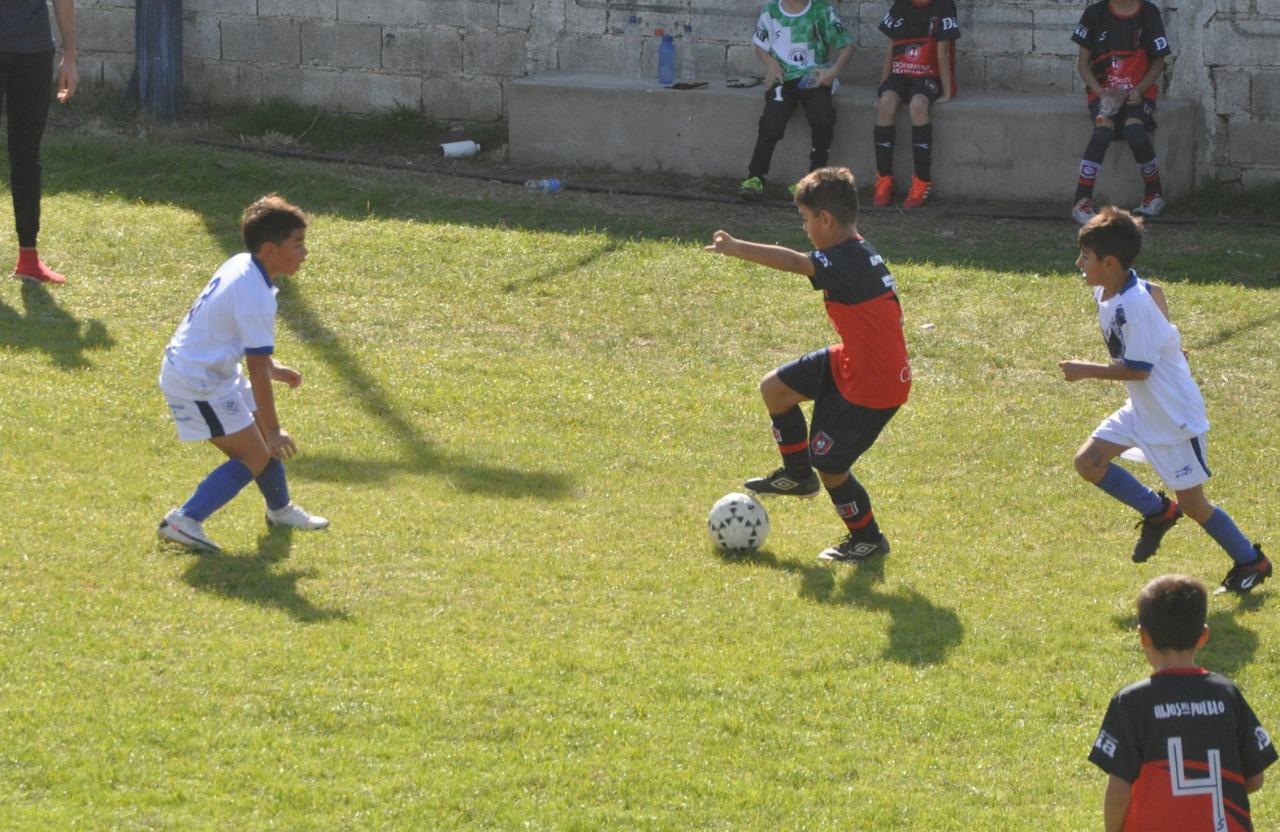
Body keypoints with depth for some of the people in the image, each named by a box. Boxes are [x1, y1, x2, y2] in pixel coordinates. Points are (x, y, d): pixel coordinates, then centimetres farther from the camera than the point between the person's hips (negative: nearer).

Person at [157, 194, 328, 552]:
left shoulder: (240, 265, 2)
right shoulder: (256, 299, -27)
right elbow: (257, 371, -25)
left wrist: (273, 368, 23)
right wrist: (274, 432, -21)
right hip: (199, 385, -10)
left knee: (266, 434, 20)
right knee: (255, 456, -8)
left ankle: (280, 510, 41)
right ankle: (184, 521, -11)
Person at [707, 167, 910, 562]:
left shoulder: (845, 263, -26)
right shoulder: (857, 252, 4)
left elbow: (793, 262, -39)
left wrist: (737, 248, -41)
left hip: (873, 384, -10)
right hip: (851, 362, 10)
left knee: (827, 463, 2)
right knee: (775, 388, 13)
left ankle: (867, 539, 23)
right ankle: (797, 475, 30)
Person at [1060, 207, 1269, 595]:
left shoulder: (1135, 304, -29)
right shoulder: (1105, 292, -1)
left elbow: (1137, 370, -27)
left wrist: (1086, 371, -20)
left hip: (1174, 414, -9)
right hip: (1141, 409, 9)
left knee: (1191, 501, 1)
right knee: (1088, 461, 0)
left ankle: (1251, 562, 19)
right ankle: (1157, 512, 17)